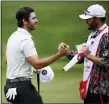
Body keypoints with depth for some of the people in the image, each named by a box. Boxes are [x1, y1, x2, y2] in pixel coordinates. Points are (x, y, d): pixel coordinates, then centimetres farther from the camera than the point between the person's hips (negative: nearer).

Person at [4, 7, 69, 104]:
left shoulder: (13, 36, 12)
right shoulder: (25, 39, -19)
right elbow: (37, 64, -27)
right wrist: (59, 54, -27)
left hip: (11, 84, 10)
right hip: (22, 85, -10)